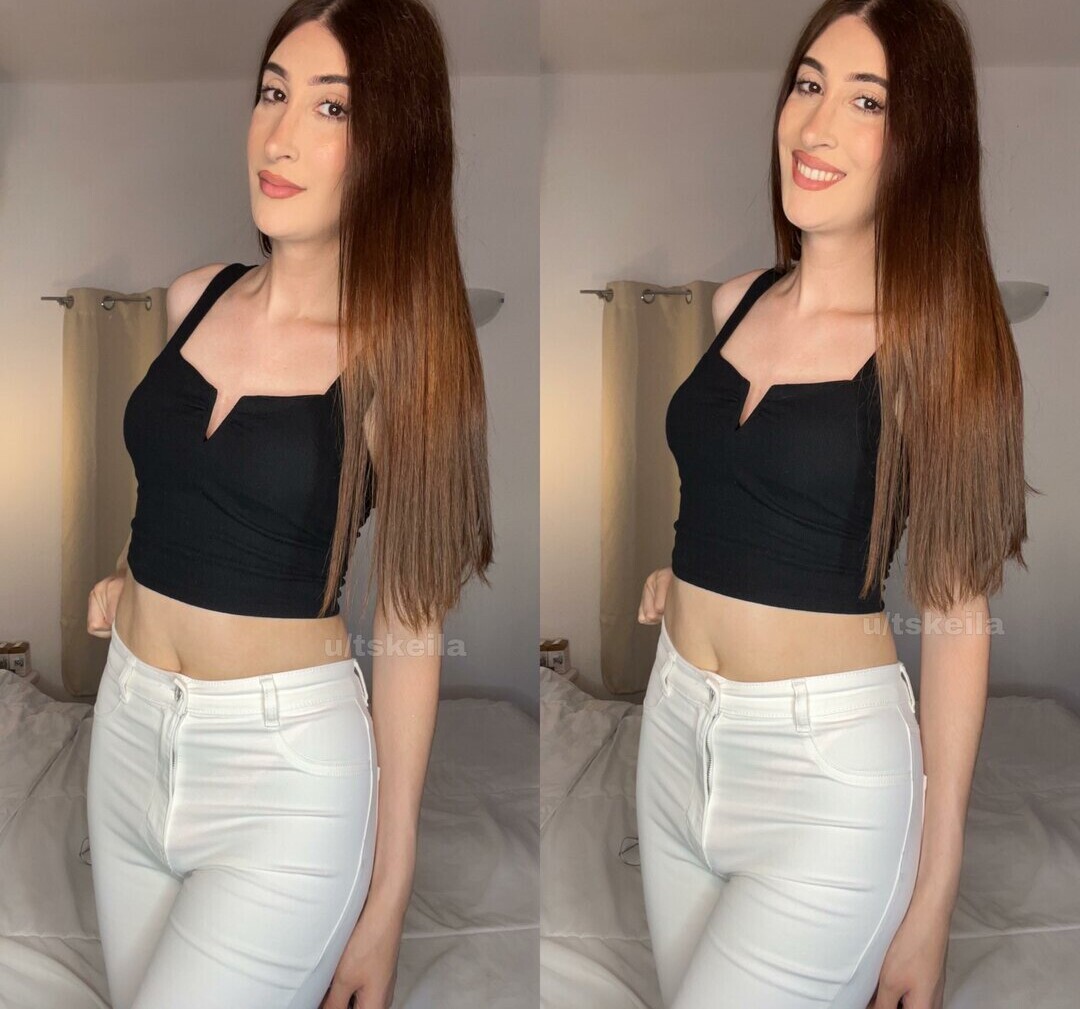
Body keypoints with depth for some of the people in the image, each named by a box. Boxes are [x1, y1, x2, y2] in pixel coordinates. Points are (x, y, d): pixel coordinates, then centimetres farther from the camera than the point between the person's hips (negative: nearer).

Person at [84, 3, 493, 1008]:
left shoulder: (403, 360, -14)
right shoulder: (192, 299, 1)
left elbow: (408, 634, -11)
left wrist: (389, 899, -8)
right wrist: (126, 572, 7)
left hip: (288, 772, -5)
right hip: (130, 733, 6)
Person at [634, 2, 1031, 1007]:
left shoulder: (940, 344, -11)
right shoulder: (737, 302, 3)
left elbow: (956, 618, -10)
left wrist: (934, 897, -9)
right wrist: (686, 568, 8)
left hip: (830, 772, -5)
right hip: (676, 734, 6)